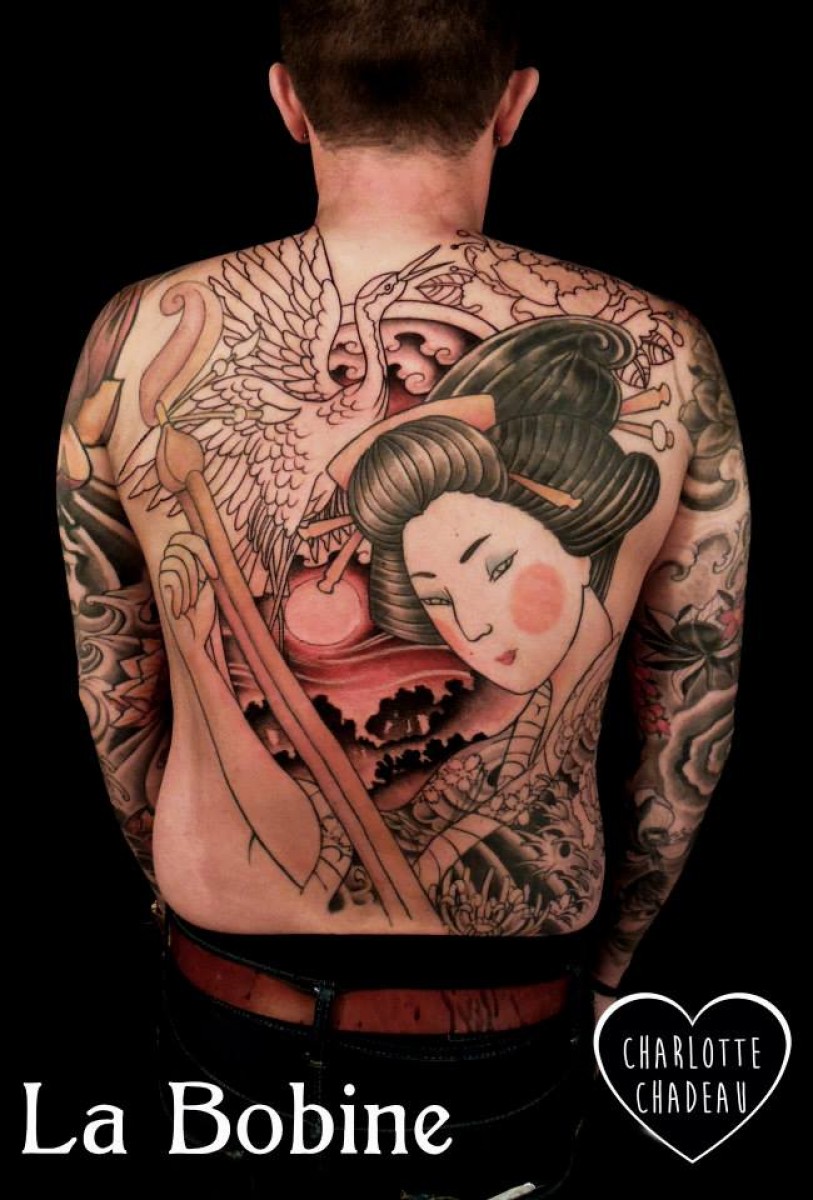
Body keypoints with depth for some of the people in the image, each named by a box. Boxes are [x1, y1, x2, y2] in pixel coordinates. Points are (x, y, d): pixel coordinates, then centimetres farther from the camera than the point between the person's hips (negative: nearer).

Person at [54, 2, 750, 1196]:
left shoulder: (140, 342, -16)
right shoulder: (659, 365, -18)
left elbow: (113, 691, -3)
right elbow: (693, 719, -7)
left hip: (231, 1009, 1)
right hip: (502, 1035, 0)